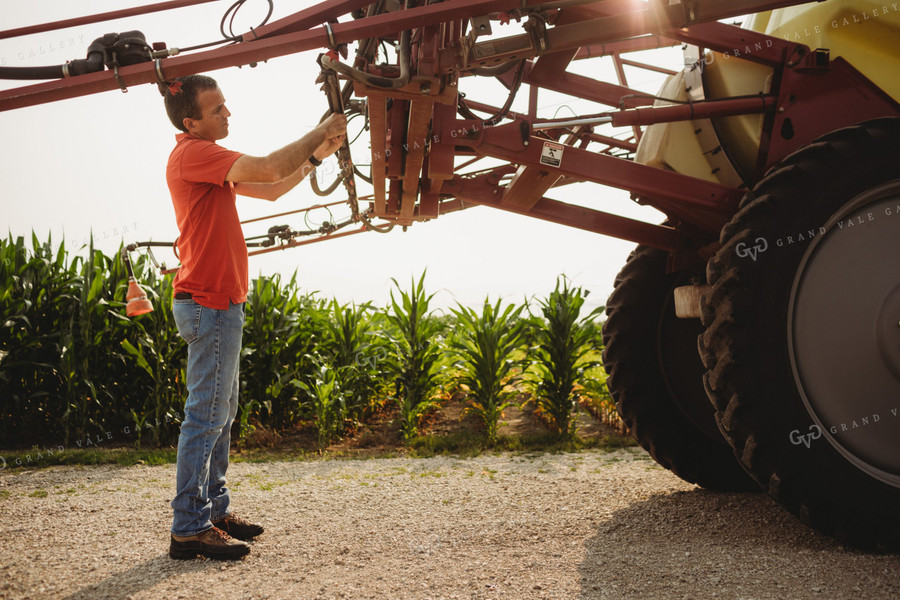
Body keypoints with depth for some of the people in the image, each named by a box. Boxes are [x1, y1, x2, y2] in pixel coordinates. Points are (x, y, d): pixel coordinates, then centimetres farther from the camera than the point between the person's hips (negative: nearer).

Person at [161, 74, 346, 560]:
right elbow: (267, 170, -24)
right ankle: (189, 529, -4)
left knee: (220, 414, 15)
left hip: (216, 302, 11)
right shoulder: (193, 152, -13)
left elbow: (270, 189, 22)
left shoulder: (205, 158, 19)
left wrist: (317, 156, 12)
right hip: (209, 302, -11)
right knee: (206, 416, -8)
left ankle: (215, 511, 23)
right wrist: (320, 133, -13)